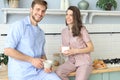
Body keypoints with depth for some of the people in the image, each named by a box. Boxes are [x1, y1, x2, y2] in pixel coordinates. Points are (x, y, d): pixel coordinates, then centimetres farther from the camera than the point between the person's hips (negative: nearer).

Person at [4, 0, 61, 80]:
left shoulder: (41, 32, 14)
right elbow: (8, 50, -14)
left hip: (39, 71, 6)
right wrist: (31, 60, -16)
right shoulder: (18, 25, -7)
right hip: (21, 74, -5)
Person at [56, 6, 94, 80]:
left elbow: (91, 48, -9)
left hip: (84, 62, -4)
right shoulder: (64, 31, 7)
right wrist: (64, 52, -6)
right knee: (58, 72, -23)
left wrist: (75, 51, -19)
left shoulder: (82, 30, -9)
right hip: (71, 61, 4)